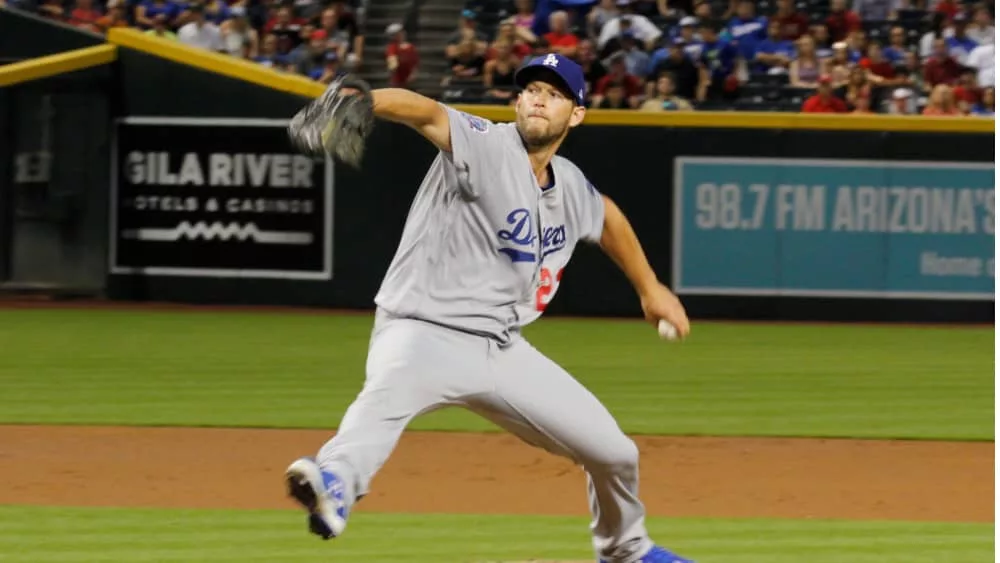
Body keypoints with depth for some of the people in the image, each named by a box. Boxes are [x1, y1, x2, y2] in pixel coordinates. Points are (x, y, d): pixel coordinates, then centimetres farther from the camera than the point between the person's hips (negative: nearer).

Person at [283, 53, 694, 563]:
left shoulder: (570, 188, 9)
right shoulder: (487, 147, -12)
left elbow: (607, 217, 33)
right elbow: (428, 114, -33)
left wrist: (649, 287, 38)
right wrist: (363, 102, -52)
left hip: (502, 350, 7)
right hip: (423, 331, -7)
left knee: (614, 453, 11)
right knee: (389, 390, -42)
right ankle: (336, 482, -70)